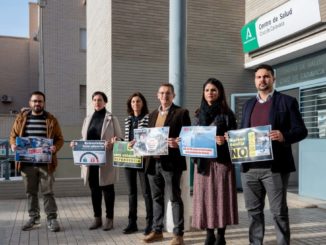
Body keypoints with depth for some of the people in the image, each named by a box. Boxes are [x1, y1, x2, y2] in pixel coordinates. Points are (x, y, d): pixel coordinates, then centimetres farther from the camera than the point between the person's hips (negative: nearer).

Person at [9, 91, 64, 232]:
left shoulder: (51, 120, 2)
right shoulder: (21, 118, 8)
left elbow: (59, 139, 4)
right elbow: (13, 135, 15)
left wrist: (55, 148, -17)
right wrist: (13, 145, -7)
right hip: (27, 162, 3)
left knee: (48, 191, 2)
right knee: (30, 192, 11)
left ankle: (52, 219, 10)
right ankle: (34, 218, 23)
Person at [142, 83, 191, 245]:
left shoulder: (181, 113, -1)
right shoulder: (153, 115, 17)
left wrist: (177, 144, -24)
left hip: (171, 162, -6)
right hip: (153, 162, 6)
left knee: (174, 198, 0)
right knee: (156, 198, 13)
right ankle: (157, 230, 24)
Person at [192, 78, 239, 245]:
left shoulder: (227, 113, -1)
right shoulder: (200, 114, 12)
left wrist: (224, 140, -24)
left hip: (221, 161, -4)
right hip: (203, 161, 4)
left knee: (221, 196, 0)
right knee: (206, 197, 4)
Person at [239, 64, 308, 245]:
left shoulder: (287, 101, 2)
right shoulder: (248, 104, 18)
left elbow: (301, 130, -3)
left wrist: (284, 136, -22)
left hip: (275, 166, -5)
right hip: (249, 167, 5)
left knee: (278, 211, 2)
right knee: (253, 210, 11)